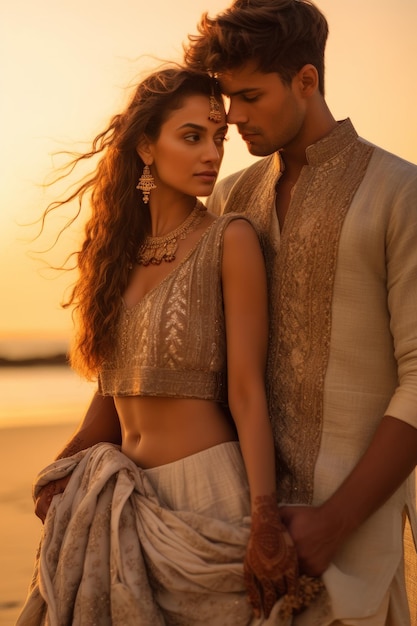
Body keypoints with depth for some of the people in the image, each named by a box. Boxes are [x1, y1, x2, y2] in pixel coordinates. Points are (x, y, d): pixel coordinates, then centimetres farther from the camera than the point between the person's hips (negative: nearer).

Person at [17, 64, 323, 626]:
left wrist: (265, 519, -20)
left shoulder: (230, 240, -7)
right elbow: (114, 390, 12)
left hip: (207, 494, -5)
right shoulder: (123, 250, 9)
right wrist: (62, 474, 0)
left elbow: (246, 389, -13)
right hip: (127, 498, 6)